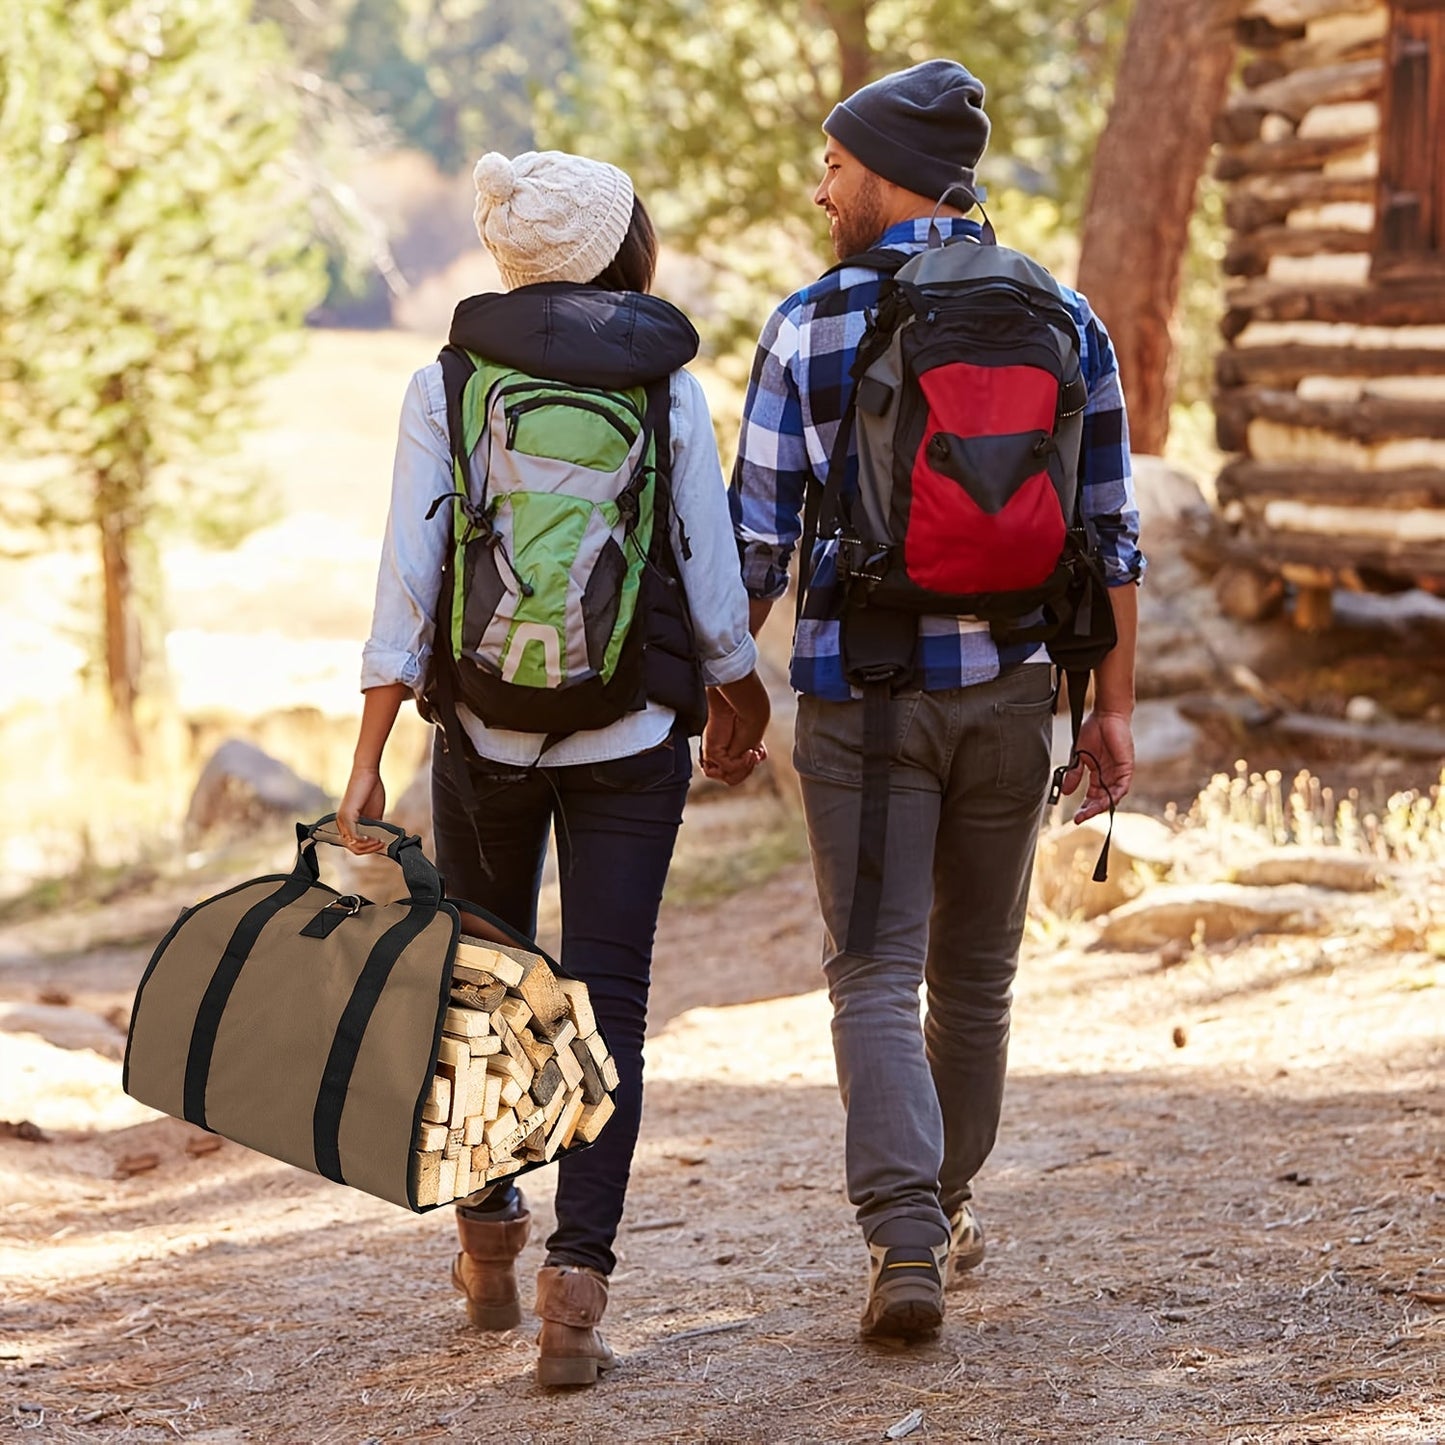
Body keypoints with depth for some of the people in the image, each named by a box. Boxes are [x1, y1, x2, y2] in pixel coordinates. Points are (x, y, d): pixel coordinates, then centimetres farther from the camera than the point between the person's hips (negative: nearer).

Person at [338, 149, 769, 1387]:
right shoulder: (668, 389, -3)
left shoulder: (446, 384, -3)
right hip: (632, 733, -1)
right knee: (606, 1002, 2)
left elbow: (407, 586, -7)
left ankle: (491, 1239, 33)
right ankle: (577, 1283, -9)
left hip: (485, 727, 1)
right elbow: (713, 585, -1)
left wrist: (368, 763, -5)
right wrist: (742, 707, 16)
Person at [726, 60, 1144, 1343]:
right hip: (1010, 688, 3)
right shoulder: (1063, 321, 3)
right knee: (975, 970, 18)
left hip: (862, 694, -3)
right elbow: (1110, 536, 3)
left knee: (877, 974, -1)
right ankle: (946, 1207, 32)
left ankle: (905, 1240, -17)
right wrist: (1114, 707, 8)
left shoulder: (809, 325, -4)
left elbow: (757, 543, -3)